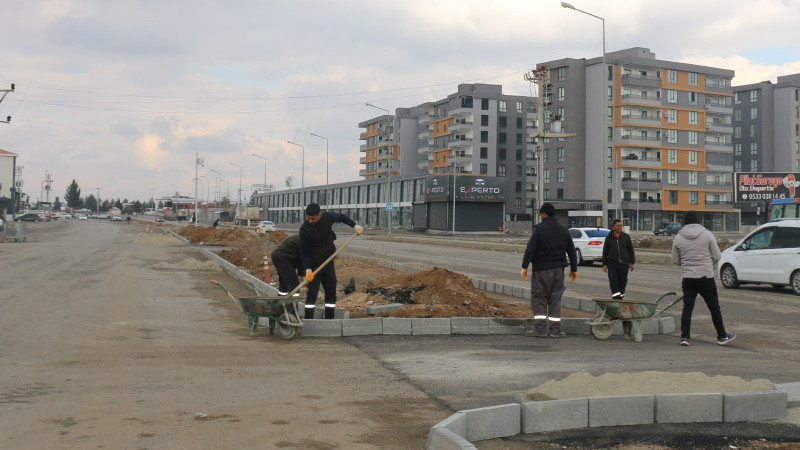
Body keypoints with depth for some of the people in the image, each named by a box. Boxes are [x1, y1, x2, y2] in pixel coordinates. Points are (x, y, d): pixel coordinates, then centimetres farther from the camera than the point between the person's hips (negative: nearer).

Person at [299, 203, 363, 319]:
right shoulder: (305, 229, -19)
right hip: (313, 265, -5)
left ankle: (329, 319, 16)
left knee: (331, 292, 8)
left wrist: (355, 226, 9)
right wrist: (308, 269, -23)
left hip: (328, 262, 5)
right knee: (312, 293, -8)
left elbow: (341, 217, 16)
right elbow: (303, 252, -15)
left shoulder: (327, 217, -7)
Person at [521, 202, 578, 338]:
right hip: (558, 270, 5)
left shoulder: (539, 228, -9)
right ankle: (556, 330, 8)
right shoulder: (564, 230, 9)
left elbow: (530, 249, -14)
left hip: (541, 270, -5)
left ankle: (540, 329, -4)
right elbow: (572, 251, 12)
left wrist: (525, 267, -10)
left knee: (538, 299, 2)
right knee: (555, 299, 9)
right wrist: (574, 269, 19)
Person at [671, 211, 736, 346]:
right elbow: (717, 256, -2)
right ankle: (722, 336, 17)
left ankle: (685, 337, -1)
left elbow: (675, 261, 7)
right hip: (706, 277, -2)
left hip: (687, 278, 2)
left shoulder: (678, 238, 1)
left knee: (687, 308, 5)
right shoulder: (707, 234, -3)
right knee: (714, 307, 8)